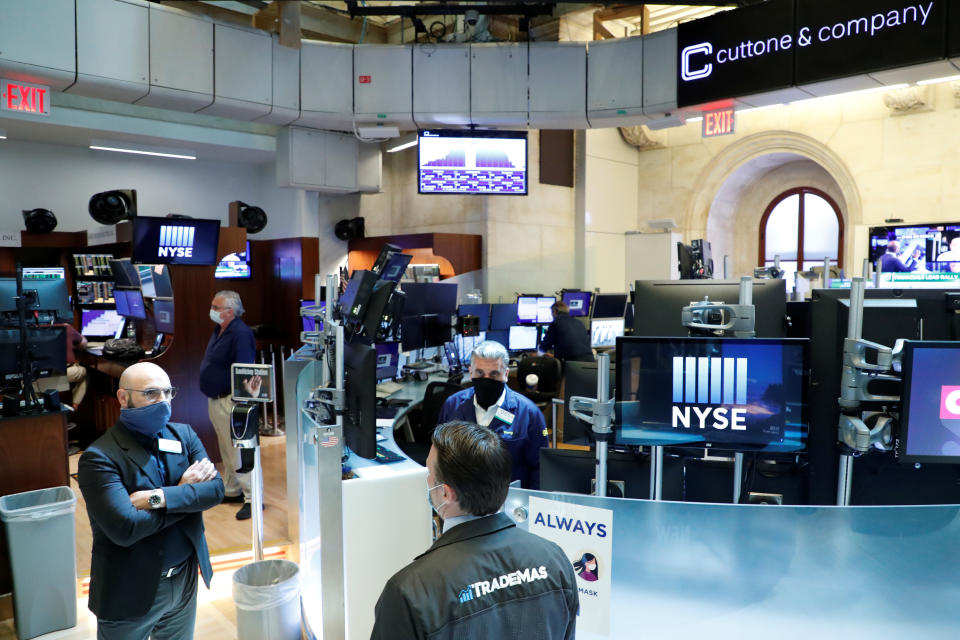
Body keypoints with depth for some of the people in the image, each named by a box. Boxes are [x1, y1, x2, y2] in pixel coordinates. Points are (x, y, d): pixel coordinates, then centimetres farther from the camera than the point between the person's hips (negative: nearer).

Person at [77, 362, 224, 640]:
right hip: (130, 593, -4)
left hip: (184, 582, 5)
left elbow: (216, 488, -12)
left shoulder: (183, 435, -1)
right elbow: (125, 528, -27)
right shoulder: (98, 458, -18)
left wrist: (159, 498, -24)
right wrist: (184, 493, -17)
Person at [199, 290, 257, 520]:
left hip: (230, 400, -10)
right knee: (226, 449, 19)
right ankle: (232, 491, 32)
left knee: (240, 449, -6)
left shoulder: (240, 334, -20)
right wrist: (212, 397, 20)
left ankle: (252, 497, 0)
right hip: (215, 400, 10)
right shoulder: (218, 331, 12)